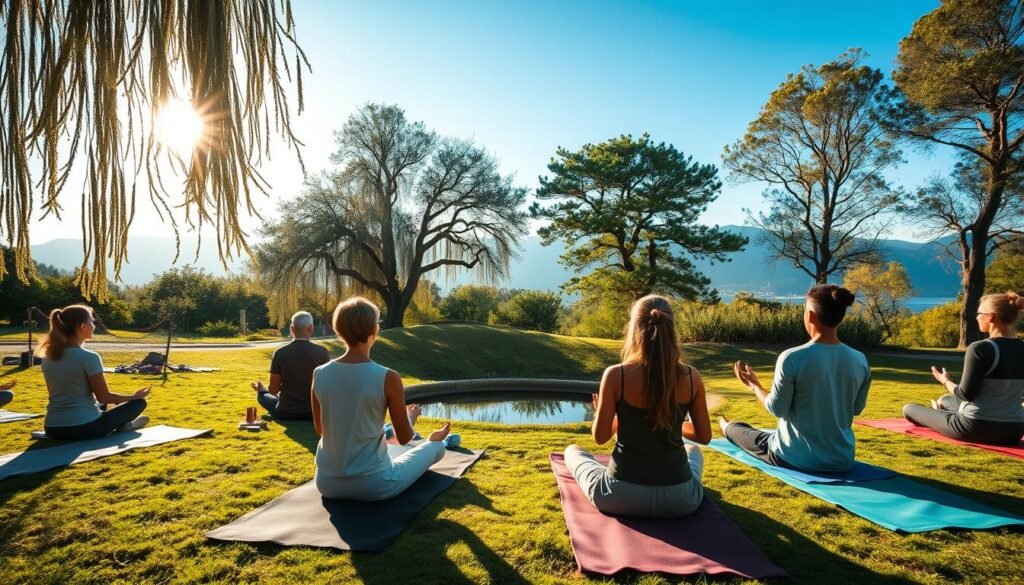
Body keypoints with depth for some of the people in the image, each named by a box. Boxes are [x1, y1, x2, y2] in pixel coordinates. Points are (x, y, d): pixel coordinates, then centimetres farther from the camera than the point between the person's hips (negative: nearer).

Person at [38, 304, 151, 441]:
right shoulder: (89, 357, -17)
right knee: (139, 402, 11)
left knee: (99, 404, 36)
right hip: (84, 427, -7)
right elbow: (104, 397, -10)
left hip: (53, 429, 7)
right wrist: (135, 396, 6)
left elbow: (59, 394, 18)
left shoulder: (47, 358, 5)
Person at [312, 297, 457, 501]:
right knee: (436, 447, 25)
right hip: (373, 485, -4)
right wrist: (410, 417, 15)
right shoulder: (388, 378, -20)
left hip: (327, 483, 4)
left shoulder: (319, 374, -8)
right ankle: (433, 442, 61)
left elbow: (320, 429, 8)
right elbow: (404, 438, -8)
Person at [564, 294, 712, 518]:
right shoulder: (692, 377, -7)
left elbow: (600, 437, -7)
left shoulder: (615, 375, -15)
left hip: (621, 497, -3)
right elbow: (704, 437, 4)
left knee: (572, 451, 26)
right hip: (680, 499, 3)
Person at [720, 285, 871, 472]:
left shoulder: (792, 358, -22)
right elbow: (856, 409, 7)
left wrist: (754, 385, 3)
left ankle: (726, 428, 58)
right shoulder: (860, 361, -7)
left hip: (797, 458, -5)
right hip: (843, 460, 5)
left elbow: (777, 408, -13)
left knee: (737, 429, 25)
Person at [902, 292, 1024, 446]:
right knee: (945, 400, 31)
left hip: (976, 429, -7)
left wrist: (945, 381, 1)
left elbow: (966, 395, -18)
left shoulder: (980, 348, -20)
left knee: (909, 409, 16)